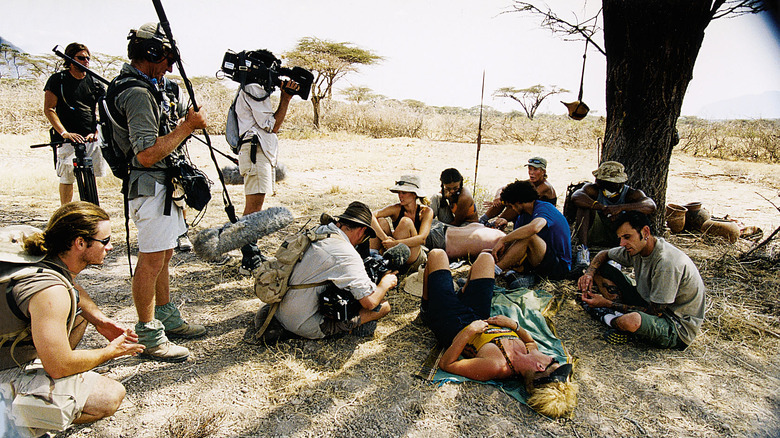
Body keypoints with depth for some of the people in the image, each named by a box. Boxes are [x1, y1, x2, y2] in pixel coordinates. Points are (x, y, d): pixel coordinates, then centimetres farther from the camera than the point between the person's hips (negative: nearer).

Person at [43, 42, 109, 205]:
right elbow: (48, 109, 1)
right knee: (67, 179, -3)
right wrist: (64, 133, -13)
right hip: (68, 139, -3)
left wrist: (96, 132, -6)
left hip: (92, 138, 3)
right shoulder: (58, 79, 5)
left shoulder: (95, 83, 14)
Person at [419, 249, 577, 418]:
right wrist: (514, 324, -16)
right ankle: (462, 294, 45)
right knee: (485, 257, 17)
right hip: (479, 318, 5)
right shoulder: (531, 352, -24)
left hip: (452, 324, -5)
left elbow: (445, 364, -37)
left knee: (437, 254, 5)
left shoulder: (497, 367, -43)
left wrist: (469, 331, -42)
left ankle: (426, 307, 35)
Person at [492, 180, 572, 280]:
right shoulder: (523, 215, 11)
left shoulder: (544, 208, -16)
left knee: (527, 236, -30)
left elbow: (534, 228, -39)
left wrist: (503, 240, -32)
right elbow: (512, 239, 6)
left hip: (560, 266, -9)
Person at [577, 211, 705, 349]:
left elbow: (655, 312, -25)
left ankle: (606, 316, -7)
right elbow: (604, 254, 12)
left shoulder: (667, 262, -29)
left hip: (680, 329, -7)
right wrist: (589, 273, -10)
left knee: (632, 321, -41)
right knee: (601, 269, 0)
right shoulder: (636, 247, -5)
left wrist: (608, 304, -23)